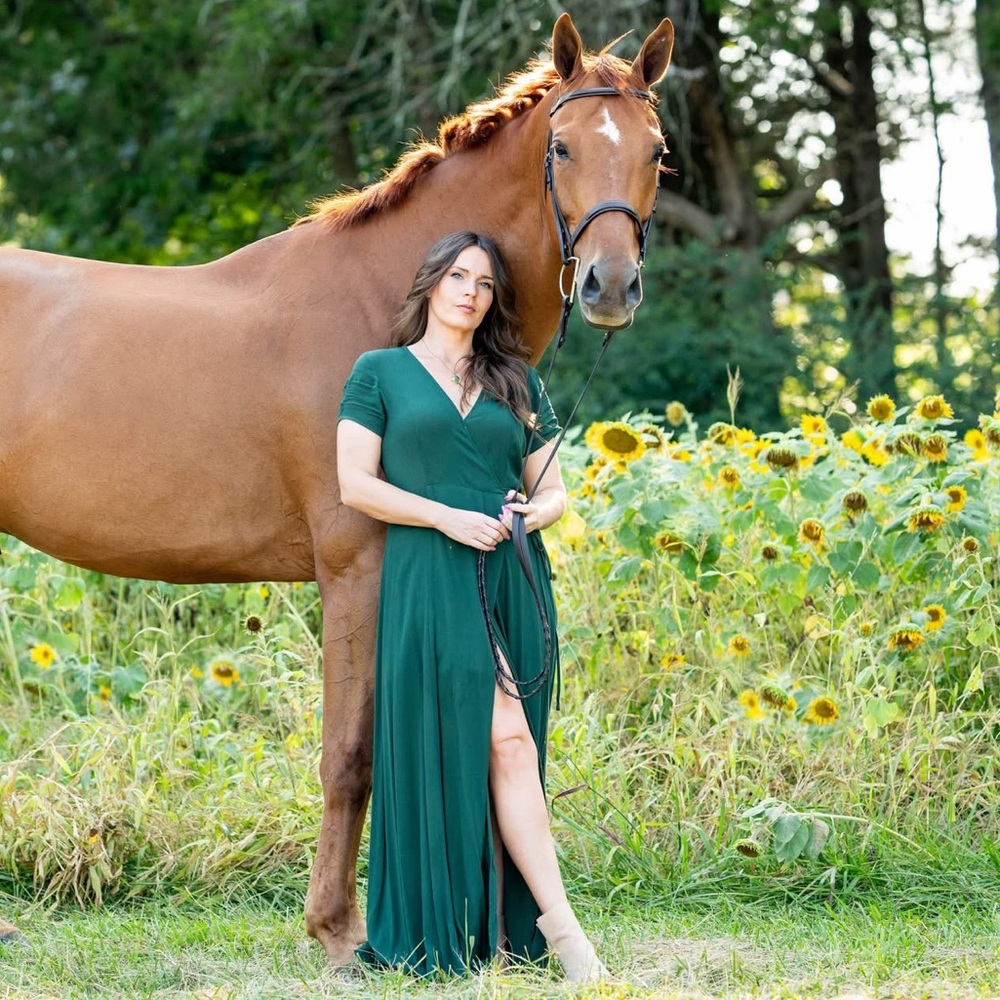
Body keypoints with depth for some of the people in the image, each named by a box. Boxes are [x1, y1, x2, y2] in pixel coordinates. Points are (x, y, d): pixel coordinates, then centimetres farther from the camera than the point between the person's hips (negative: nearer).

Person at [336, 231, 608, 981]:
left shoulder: (518, 383, 18)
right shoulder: (380, 373, 8)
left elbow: (554, 486, 18)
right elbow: (355, 484, -1)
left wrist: (539, 510, -6)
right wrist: (446, 517, -12)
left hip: (515, 579, 4)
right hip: (430, 581, -4)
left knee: (511, 749, 1)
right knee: (504, 742, -14)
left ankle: (508, 930, 3)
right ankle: (559, 920, -17)